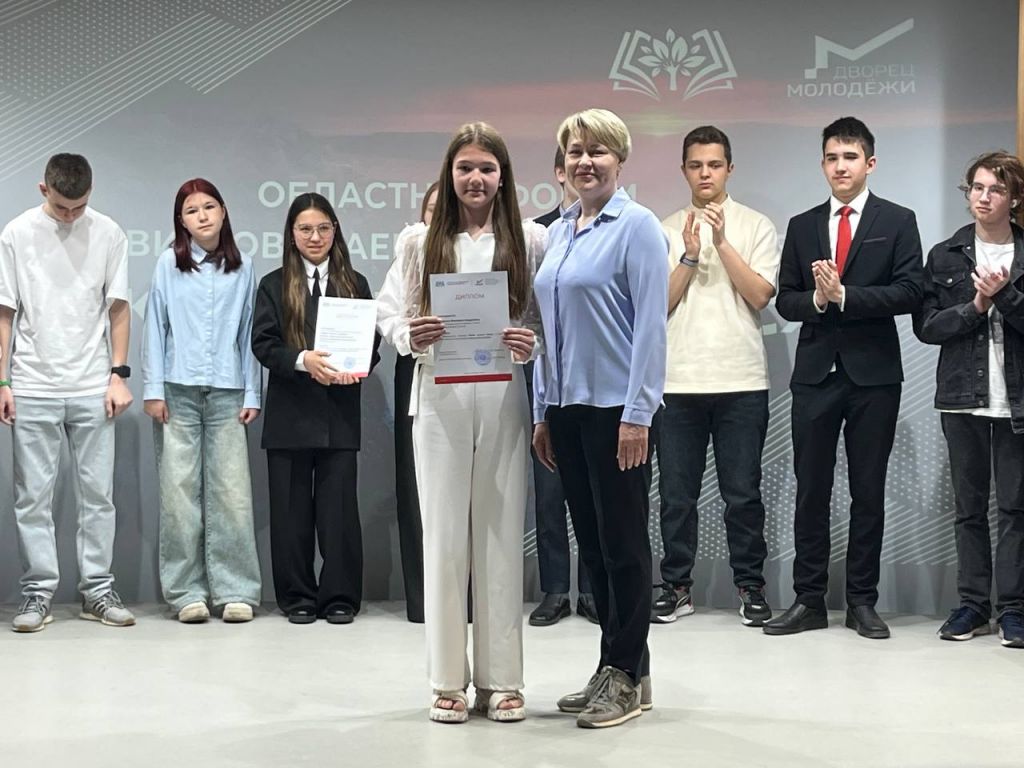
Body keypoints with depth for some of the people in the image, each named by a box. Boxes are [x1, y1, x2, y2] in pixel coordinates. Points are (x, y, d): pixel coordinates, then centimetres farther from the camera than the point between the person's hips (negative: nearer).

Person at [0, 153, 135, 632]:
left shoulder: (107, 233, 1)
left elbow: (118, 309, 5)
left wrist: (118, 375, -2)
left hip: (92, 388, 1)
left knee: (97, 493, 4)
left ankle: (97, 591, 13)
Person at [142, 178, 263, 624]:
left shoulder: (242, 269, 9)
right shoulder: (169, 264, 6)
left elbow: (248, 334, 10)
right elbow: (155, 327, 5)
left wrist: (252, 394, 4)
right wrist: (153, 390, -1)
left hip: (227, 393, 1)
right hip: (178, 392, -1)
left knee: (232, 492, -4)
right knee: (180, 491, -1)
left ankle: (234, 591, 3)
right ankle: (186, 592, 5)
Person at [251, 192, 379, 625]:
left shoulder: (354, 285, 12)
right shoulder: (274, 286, 8)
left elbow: (371, 341, 9)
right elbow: (262, 344, -2)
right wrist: (303, 360, -19)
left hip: (339, 413, 0)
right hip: (290, 413, 0)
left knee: (339, 505, 0)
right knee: (291, 508, 3)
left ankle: (340, 598, 8)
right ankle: (297, 598, 13)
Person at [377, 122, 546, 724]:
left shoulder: (531, 240, 5)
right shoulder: (419, 241, 7)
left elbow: (552, 322, 5)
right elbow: (392, 316, 7)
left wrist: (532, 344, -15)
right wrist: (411, 337, -14)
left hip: (504, 399, 0)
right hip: (440, 399, 1)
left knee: (502, 534, 4)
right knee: (444, 535, 4)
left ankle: (502, 679, 13)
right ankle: (449, 680, 13)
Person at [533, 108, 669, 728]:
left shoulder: (637, 227, -7)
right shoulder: (558, 232, 14)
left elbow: (651, 323, -13)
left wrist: (637, 414, -18)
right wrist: (543, 411, 15)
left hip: (617, 406, -7)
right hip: (567, 405, 7)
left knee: (622, 540, 0)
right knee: (592, 540, 12)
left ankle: (629, 677, 11)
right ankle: (612, 669, 22)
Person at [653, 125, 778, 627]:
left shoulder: (756, 227, 6)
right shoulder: (665, 231, 10)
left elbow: (760, 295, -6)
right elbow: (659, 304, 3)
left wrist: (722, 241, -11)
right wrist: (690, 255, -9)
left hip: (741, 380, -1)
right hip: (678, 380, 1)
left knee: (742, 493, 3)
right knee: (676, 493, 5)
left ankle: (750, 587, 14)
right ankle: (676, 587, 15)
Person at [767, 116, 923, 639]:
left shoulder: (897, 222, 2)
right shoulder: (802, 227, 12)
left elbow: (909, 292, -8)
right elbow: (785, 300, 8)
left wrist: (844, 295, -16)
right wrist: (816, 299, -12)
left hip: (874, 374, -2)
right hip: (815, 373, 2)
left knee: (868, 493, 5)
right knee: (811, 492, 4)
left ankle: (862, 601, 13)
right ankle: (809, 600, 12)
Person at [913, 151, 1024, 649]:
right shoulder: (946, 256, 7)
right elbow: (925, 326, 1)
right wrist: (975, 307, -11)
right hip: (963, 397, 2)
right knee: (969, 505, 7)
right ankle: (973, 604, 13)